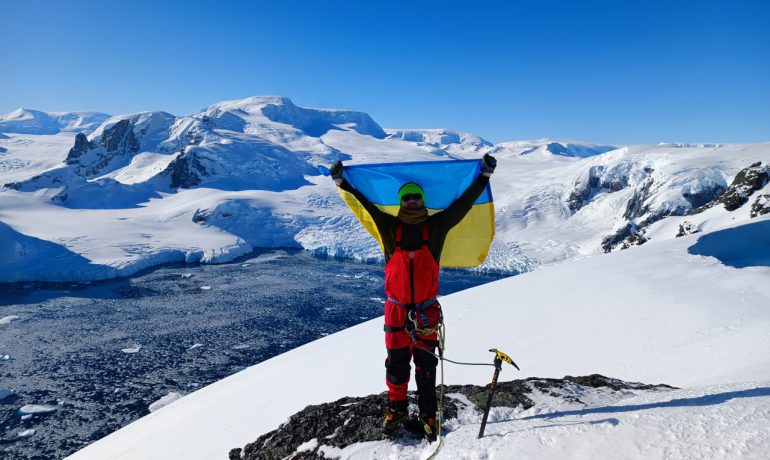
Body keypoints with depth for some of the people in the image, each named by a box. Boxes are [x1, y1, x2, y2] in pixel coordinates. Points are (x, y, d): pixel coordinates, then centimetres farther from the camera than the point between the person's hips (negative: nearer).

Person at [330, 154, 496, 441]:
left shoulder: (436, 226, 0)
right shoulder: (389, 226, 1)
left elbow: (463, 202, 1)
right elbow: (366, 203, 6)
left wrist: (484, 175, -2)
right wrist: (343, 183, 3)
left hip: (426, 311, 0)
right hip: (396, 309, 0)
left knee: (425, 366, 10)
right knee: (396, 364, 11)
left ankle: (428, 414, 24)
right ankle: (396, 410, 29)